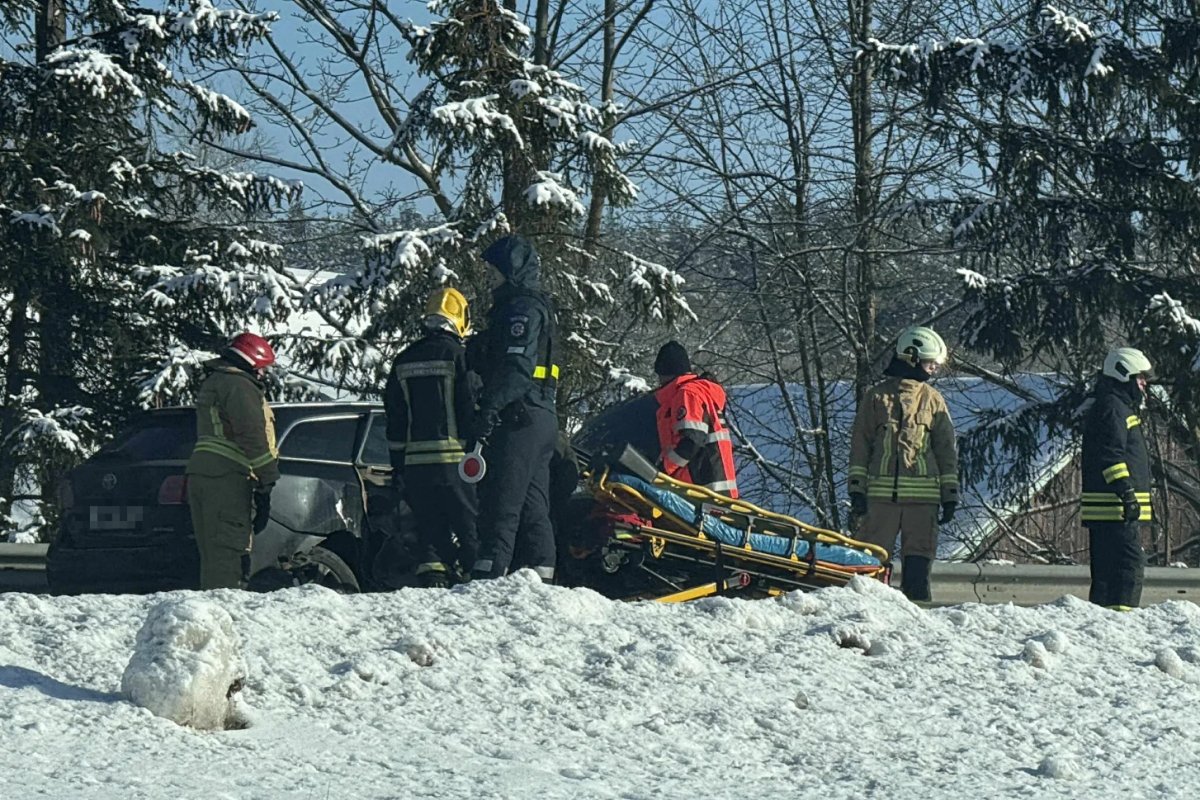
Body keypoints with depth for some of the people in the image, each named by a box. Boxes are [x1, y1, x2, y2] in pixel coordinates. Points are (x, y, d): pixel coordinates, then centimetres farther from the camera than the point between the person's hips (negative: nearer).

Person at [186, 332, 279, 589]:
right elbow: (251, 434, -16)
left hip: (199, 472, 10)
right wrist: (267, 479, -16)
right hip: (227, 478, -10)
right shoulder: (239, 385, -7)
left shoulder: (211, 384, 26)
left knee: (211, 553, 11)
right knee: (229, 552, -13)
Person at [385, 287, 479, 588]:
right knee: (467, 521, 0)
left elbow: (394, 417, 14)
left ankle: (430, 576, -2)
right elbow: (471, 407, -8)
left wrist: (398, 463, 18)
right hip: (453, 457, -5)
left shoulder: (404, 361, 13)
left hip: (414, 460, 5)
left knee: (428, 524, 8)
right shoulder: (458, 355, -5)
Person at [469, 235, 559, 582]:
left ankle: (490, 572, -17)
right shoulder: (537, 306, 23)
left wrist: (491, 409, -27)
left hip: (519, 419, -11)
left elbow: (517, 367, -23)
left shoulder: (522, 308, -10)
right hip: (542, 418, 11)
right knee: (534, 505, 11)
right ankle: (542, 576, 11)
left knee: (501, 502, -13)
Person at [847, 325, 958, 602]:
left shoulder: (933, 399, 12)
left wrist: (950, 496, 6)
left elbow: (946, 450, 12)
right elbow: (860, 444, 7)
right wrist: (857, 488, -1)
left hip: (922, 496, 1)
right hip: (880, 493, -1)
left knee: (918, 562, 1)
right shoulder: (876, 396, 8)